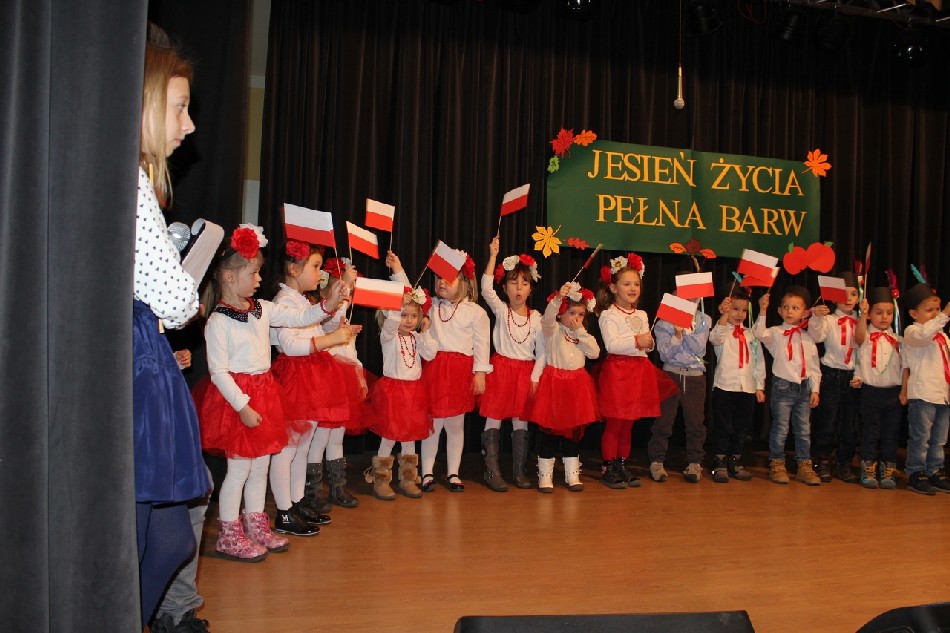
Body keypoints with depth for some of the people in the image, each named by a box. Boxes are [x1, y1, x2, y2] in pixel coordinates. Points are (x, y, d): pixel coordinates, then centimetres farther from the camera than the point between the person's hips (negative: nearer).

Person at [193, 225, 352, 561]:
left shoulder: (262, 309, 6)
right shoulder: (218, 322, -16)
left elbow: (299, 317, 10)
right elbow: (218, 372, -17)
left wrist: (329, 305, -7)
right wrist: (242, 406, -20)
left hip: (264, 392, 7)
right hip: (237, 399, -7)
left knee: (260, 466, 15)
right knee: (239, 468, 1)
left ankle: (256, 527, 29)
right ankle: (229, 537, 15)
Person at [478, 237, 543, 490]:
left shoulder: (536, 317, 4)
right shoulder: (500, 310, -1)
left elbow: (541, 350, 5)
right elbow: (486, 288, -19)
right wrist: (493, 256, -22)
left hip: (526, 372, 2)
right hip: (501, 369, -2)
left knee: (521, 422, 7)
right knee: (494, 419, -3)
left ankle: (519, 471, 17)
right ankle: (492, 472, 4)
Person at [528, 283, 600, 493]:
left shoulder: (584, 335, 13)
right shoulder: (553, 329, -2)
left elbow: (595, 353, -2)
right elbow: (547, 318, -26)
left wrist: (580, 331, -6)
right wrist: (558, 298, -42)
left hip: (577, 385, 5)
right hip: (554, 382, -5)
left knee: (574, 429, 11)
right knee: (550, 430, -1)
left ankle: (572, 474, 21)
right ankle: (545, 475, 8)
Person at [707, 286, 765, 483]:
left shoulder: (751, 334, 14)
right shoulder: (721, 329, -1)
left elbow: (759, 361, 15)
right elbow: (715, 338, -26)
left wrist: (760, 386, 11)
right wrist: (724, 315, -37)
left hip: (747, 388, 5)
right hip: (724, 386, -5)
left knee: (741, 429, 10)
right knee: (722, 428, 0)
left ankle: (735, 463, 21)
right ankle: (719, 464, 8)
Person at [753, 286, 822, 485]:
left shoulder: (808, 338, 9)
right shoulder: (775, 333, -3)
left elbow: (814, 367, 11)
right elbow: (760, 334, -26)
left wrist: (815, 389, 6)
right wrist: (762, 311, -34)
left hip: (804, 387, 4)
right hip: (783, 385, -4)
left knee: (804, 429, 10)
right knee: (780, 428, 1)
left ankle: (804, 465, 19)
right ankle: (777, 465, 12)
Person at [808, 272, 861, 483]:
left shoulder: (861, 323, 9)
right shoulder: (828, 320, -1)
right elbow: (816, 336, -21)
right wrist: (816, 317, -38)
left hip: (853, 377, 4)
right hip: (831, 375, -4)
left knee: (849, 423, 9)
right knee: (827, 421, -1)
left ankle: (844, 463, 20)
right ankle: (822, 462, 10)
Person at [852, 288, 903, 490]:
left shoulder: (897, 339, 8)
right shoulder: (866, 336, -4)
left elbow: (904, 365, 10)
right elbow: (859, 337, -29)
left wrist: (905, 390, 1)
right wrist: (863, 314, -44)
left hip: (893, 392, 3)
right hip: (871, 391, -3)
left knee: (891, 434, 8)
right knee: (870, 433, 4)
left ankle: (888, 472, 19)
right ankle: (868, 471, 14)